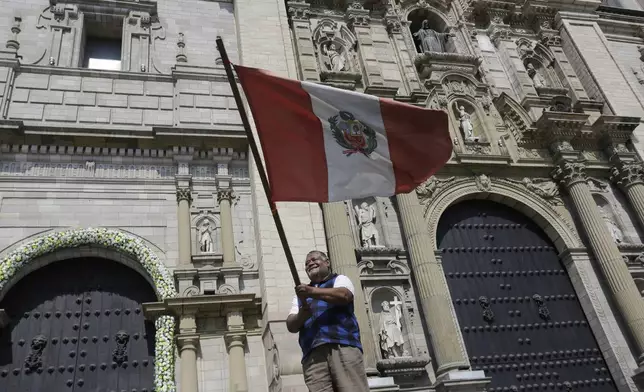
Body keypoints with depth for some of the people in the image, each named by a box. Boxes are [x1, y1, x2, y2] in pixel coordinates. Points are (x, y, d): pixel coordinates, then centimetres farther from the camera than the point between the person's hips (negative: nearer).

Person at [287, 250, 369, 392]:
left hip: (343, 346, -2)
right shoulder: (301, 295, 29)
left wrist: (312, 292, -19)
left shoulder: (339, 279, 19)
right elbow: (291, 325, 15)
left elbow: (344, 295, -5)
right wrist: (302, 314, -8)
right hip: (312, 354, 3)